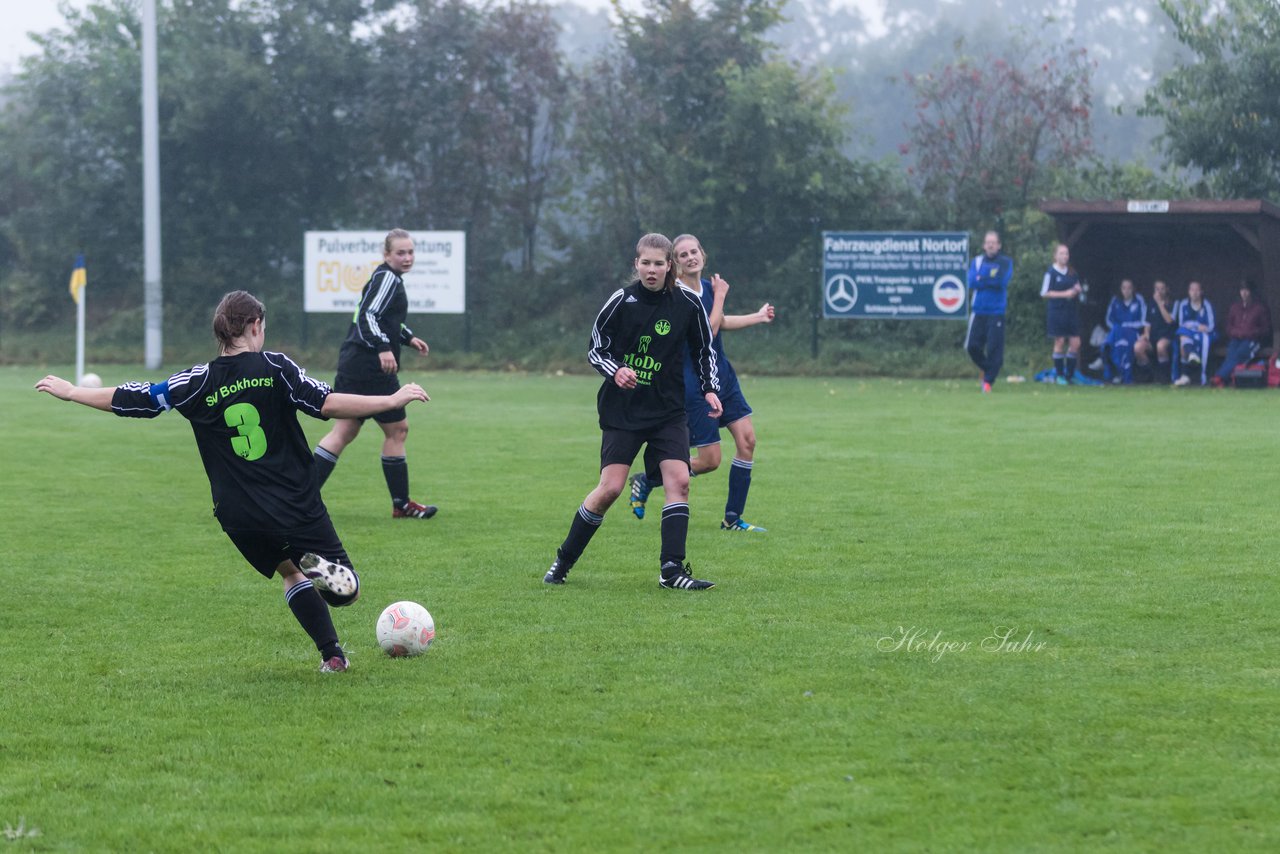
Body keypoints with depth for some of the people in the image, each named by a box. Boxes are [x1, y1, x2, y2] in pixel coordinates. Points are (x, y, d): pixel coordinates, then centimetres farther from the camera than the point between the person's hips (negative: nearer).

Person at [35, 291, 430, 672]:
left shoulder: (199, 382, 0)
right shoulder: (275, 367, -6)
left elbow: (133, 399, 5)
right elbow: (328, 404, -13)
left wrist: (71, 392, 19)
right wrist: (393, 400, -5)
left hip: (239, 517, 3)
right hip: (297, 508, -3)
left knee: (291, 572, 27)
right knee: (345, 588, 8)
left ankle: (332, 655, 12)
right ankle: (323, 570, -26)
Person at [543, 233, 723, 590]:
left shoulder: (687, 303, -1)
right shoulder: (621, 300, -7)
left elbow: (705, 350, 12)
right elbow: (595, 349, -1)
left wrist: (710, 391, -1)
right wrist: (615, 371, -20)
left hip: (668, 410, 3)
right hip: (622, 410, -2)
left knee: (679, 480, -13)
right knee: (610, 487, -8)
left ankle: (672, 569, -10)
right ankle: (564, 559, 9)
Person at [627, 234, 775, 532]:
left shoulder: (707, 286, 6)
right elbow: (707, 331, -23)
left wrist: (759, 316, 34)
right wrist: (720, 296, -15)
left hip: (722, 373, 8)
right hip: (694, 381, -8)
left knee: (747, 439, 0)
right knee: (709, 460, -6)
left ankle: (733, 518, 9)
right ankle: (647, 480, 17)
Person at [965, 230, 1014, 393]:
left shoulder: (1006, 262, 4)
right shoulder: (977, 261, 11)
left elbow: (1003, 281, -12)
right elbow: (972, 283, -3)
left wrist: (982, 279, -6)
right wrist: (992, 280, -9)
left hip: (996, 312, -3)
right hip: (978, 311, 3)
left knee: (994, 348, -8)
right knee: (972, 346, -1)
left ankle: (988, 381, 0)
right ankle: (987, 369, 24)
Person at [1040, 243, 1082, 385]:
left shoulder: (1072, 273, 13)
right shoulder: (1051, 273, -4)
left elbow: (1077, 290, 23)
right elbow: (1045, 293, -8)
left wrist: (1077, 291, -1)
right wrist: (1064, 294, -14)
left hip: (1071, 311, 5)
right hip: (1056, 311, -5)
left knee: (1075, 343, 0)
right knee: (1060, 342, -3)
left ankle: (1070, 375, 9)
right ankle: (1059, 375, 6)